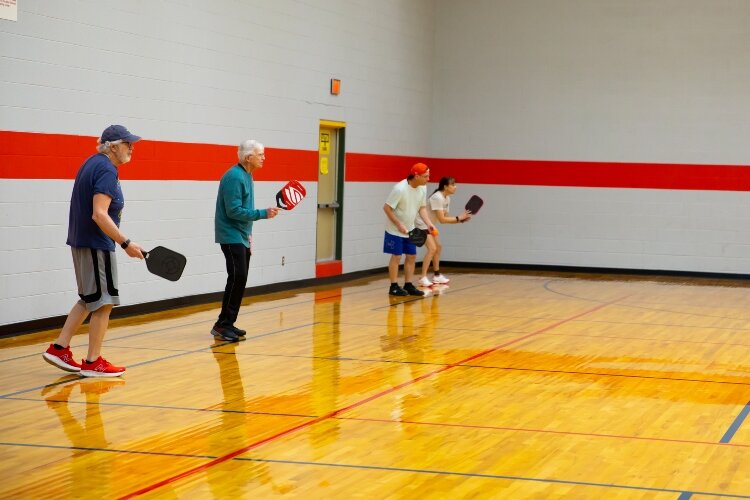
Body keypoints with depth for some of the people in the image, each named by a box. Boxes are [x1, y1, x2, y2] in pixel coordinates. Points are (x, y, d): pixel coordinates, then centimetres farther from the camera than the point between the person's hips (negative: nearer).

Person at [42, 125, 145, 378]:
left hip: (81, 241, 10)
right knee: (103, 303, -1)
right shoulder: (107, 170, -18)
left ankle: (59, 348, 19)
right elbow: (99, 214, -26)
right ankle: (93, 362, 6)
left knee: (88, 300, 19)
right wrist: (126, 243, -26)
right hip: (97, 244, -10)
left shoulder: (92, 163, 11)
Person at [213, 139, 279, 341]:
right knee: (237, 278, -15)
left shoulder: (246, 176, 13)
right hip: (231, 236, -10)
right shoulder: (234, 177, -17)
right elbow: (234, 211, -22)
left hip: (242, 238, 10)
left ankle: (228, 324, 13)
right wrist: (263, 213, -20)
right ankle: (222, 324, -11)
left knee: (240, 279, 8)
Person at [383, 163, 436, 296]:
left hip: (410, 229, 7)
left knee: (411, 256, 6)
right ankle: (394, 287, 3)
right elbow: (387, 208, -21)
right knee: (396, 256, -4)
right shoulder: (400, 189, -26)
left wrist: (428, 223, -9)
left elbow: (422, 207, 7)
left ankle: (408, 285, 13)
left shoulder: (423, 188, -5)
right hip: (395, 229, -7)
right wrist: (399, 225, -24)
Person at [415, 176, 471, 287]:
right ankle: (423, 278, -22)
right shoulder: (437, 197, -26)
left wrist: (461, 219, -8)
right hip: (422, 223, -11)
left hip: (429, 224, 11)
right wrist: (458, 218, -24)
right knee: (432, 248, -20)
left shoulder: (447, 198, 3)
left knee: (438, 247, 16)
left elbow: (446, 218, 4)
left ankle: (436, 276, 26)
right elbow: (442, 219, -29)